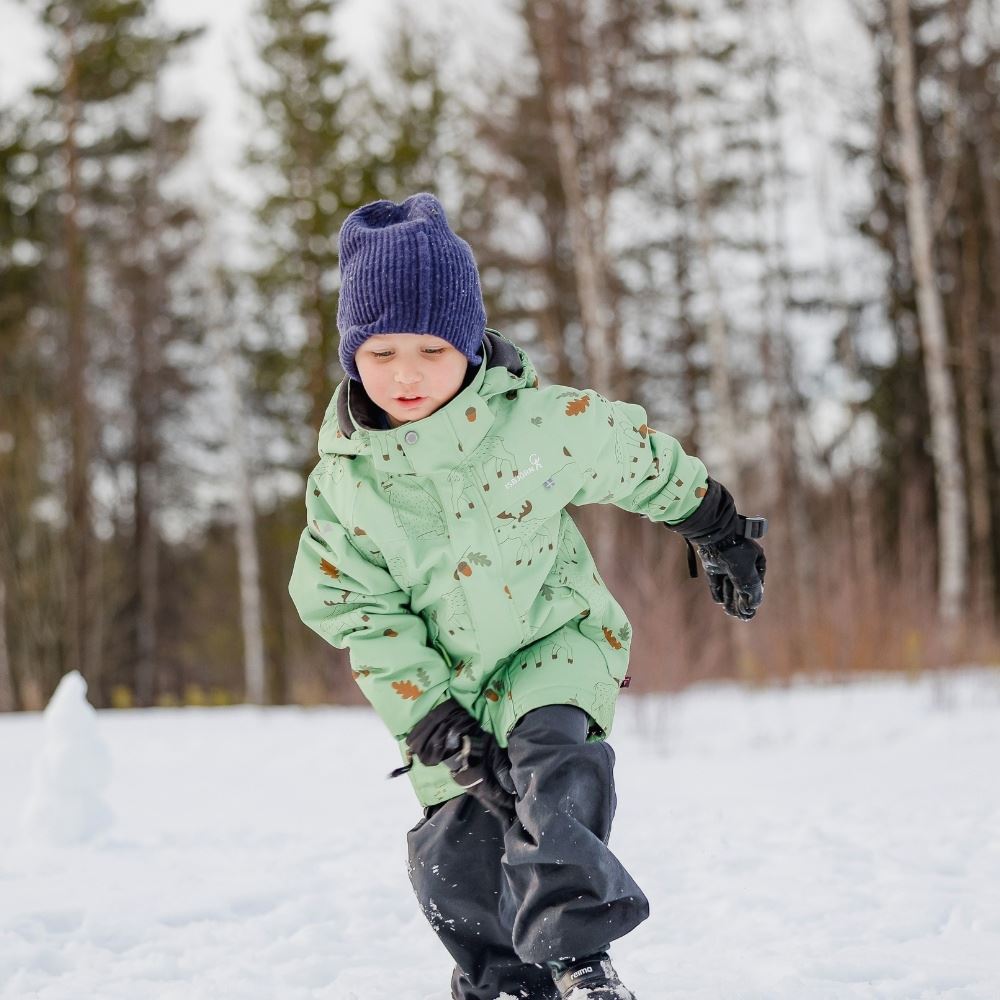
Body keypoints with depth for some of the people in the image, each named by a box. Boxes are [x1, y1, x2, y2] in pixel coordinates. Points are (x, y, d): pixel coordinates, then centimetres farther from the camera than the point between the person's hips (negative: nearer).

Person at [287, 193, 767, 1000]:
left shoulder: (542, 421, -19)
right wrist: (426, 714, -15)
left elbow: (646, 464, -1)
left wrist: (720, 534, 14)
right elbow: (357, 611, -8)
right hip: (447, 674, 3)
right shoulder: (343, 480, -14)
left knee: (550, 759, -31)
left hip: (555, 636, -3)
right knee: (454, 847, 4)